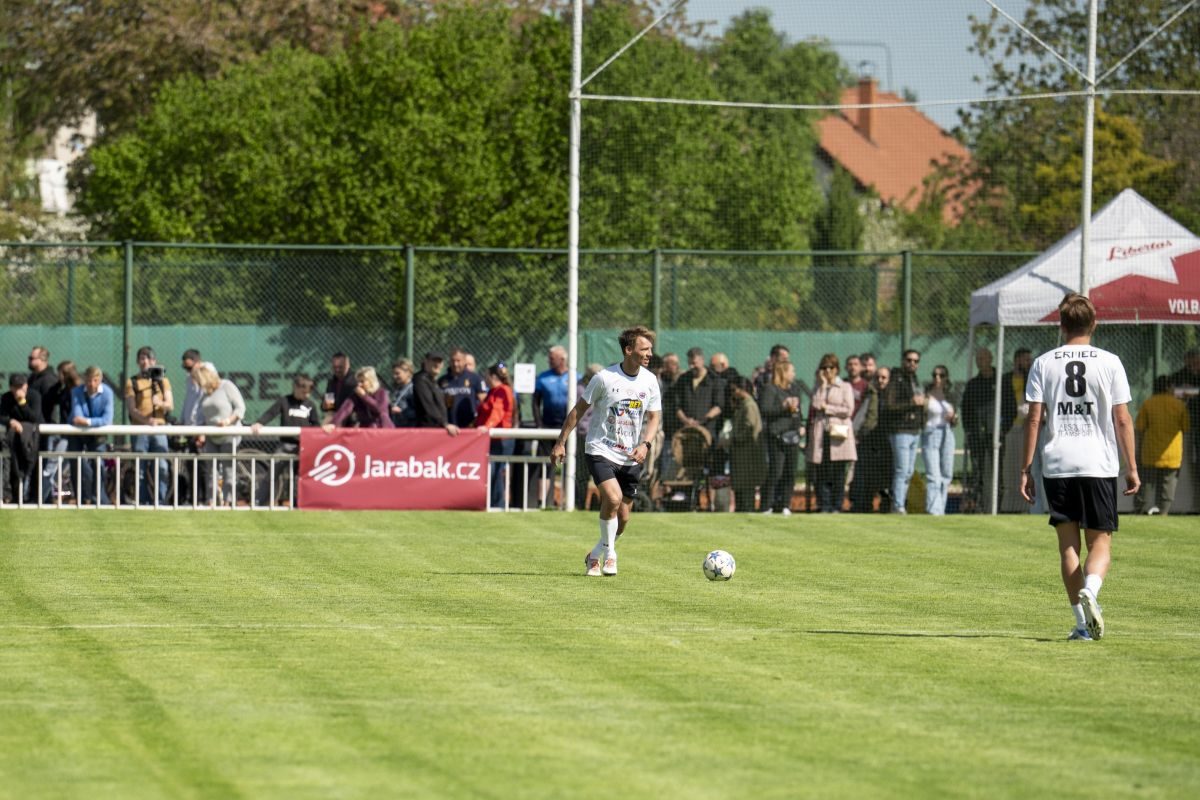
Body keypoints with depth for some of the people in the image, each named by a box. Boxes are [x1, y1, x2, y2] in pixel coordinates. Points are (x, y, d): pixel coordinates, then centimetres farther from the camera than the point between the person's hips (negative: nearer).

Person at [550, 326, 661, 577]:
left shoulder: (649, 381, 0)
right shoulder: (605, 378, -12)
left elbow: (653, 417, 7)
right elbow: (579, 409, -2)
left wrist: (645, 444, -12)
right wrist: (560, 443, -2)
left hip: (631, 458, 5)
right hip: (600, 451, -5)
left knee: (623, 518, 6)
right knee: (613, 497, -26)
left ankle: (595, 556, 29)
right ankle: (609, 554, -8)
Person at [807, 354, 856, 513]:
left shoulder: (845, 387, 9)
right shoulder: (818, 387, 15)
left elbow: (848, 410, -1)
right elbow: (815, 406, -2)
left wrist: (827, 408, -2)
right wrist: (822, 385, -1)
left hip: (839, 433, -2)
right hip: (820, 433, 2)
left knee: (838, 473, -4)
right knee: (821, 473, -4)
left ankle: (837, 506, -1)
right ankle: (824, 507, -1)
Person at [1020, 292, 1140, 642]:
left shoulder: (1043, 364, 3)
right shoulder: (1109, 363, 1)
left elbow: (1034, 420, 1)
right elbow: (1122, 420, 0)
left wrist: (1025, 469, 5)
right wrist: (1131, 467, 7)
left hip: (1056, 465, 1)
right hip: (1099, 465, -1)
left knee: (1068, 542, 7)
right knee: (1100, 540, 5)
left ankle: (1082, 622, 4)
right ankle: (1090, 591, -26)